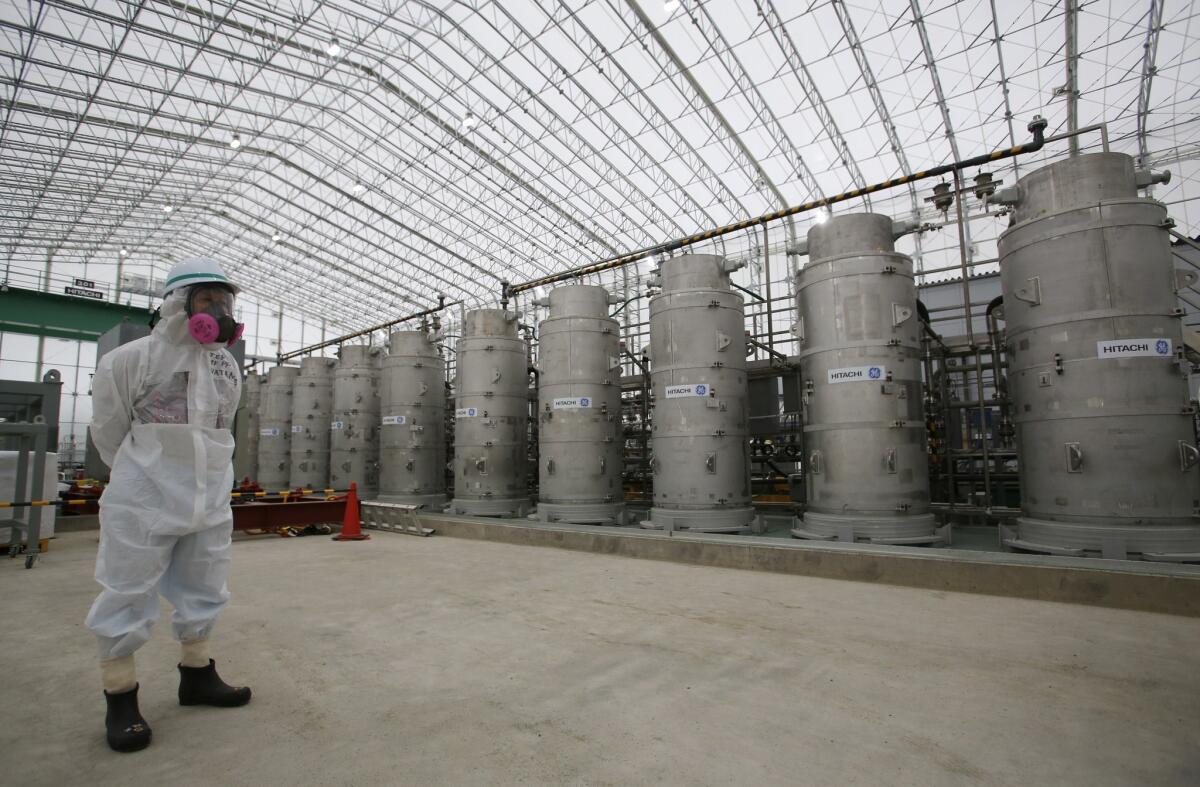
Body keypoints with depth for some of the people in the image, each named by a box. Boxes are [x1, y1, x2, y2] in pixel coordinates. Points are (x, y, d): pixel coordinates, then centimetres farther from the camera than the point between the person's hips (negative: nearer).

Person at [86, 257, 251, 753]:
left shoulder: (228, 366, 7)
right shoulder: (133, 359, -9)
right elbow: (108, 431, 1)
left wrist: (204, 479, 16)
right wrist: (143, 475, 11)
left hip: (210, 502, 6)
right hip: (145, 501, -5)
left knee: (203, 592, 15)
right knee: (128, 594, 4)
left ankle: (196, 676, 31)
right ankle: (120, 698, 21)